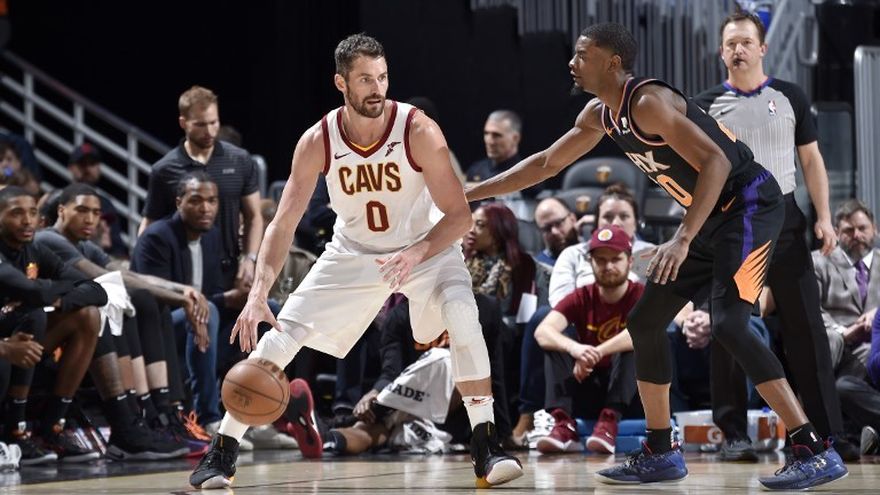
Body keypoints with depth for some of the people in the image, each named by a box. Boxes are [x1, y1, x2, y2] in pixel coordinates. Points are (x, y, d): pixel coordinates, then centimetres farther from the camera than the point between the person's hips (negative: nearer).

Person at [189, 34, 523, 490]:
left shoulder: (418, 131, -25)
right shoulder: (317, 142, -19)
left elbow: (459, 216, -23)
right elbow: (283, 224, -15)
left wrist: (416, 253, -42)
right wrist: (258, 294, -28)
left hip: (425, 248, -2)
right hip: (353, 254, 2)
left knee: (462, 314, -31)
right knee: (279, 337, -7)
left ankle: (486, 448, -24)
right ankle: (221, 452, 7)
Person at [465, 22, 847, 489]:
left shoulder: (648, 102, -22)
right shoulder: (599, 114, 7)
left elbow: (715, 162, -29)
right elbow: (547, 162, 22)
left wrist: (683, 240, -37)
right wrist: (470, 194, 20)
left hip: (750, 202, -10)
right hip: (713, 216, 10)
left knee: (729, 325, -24)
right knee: (645, 321, 10)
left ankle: (813, 451, -24)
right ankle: (660, 453, 18)